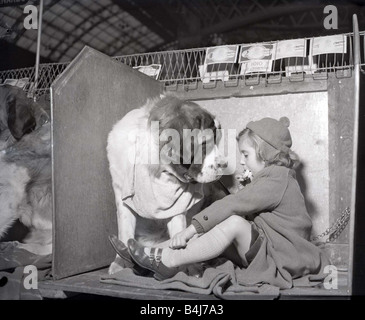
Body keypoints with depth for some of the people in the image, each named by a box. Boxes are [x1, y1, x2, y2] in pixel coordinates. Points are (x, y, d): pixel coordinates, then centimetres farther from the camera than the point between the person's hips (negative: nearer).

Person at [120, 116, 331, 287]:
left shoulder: (277, 179, -16)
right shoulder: (272, 178, 17)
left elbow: (232, 206, -25)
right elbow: (235, 206, 7)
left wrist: (191, 229, -26)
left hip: (282, 256, -10)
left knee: (235, 223, -31)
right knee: (210, 233, -5)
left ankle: (169, 260, -29)